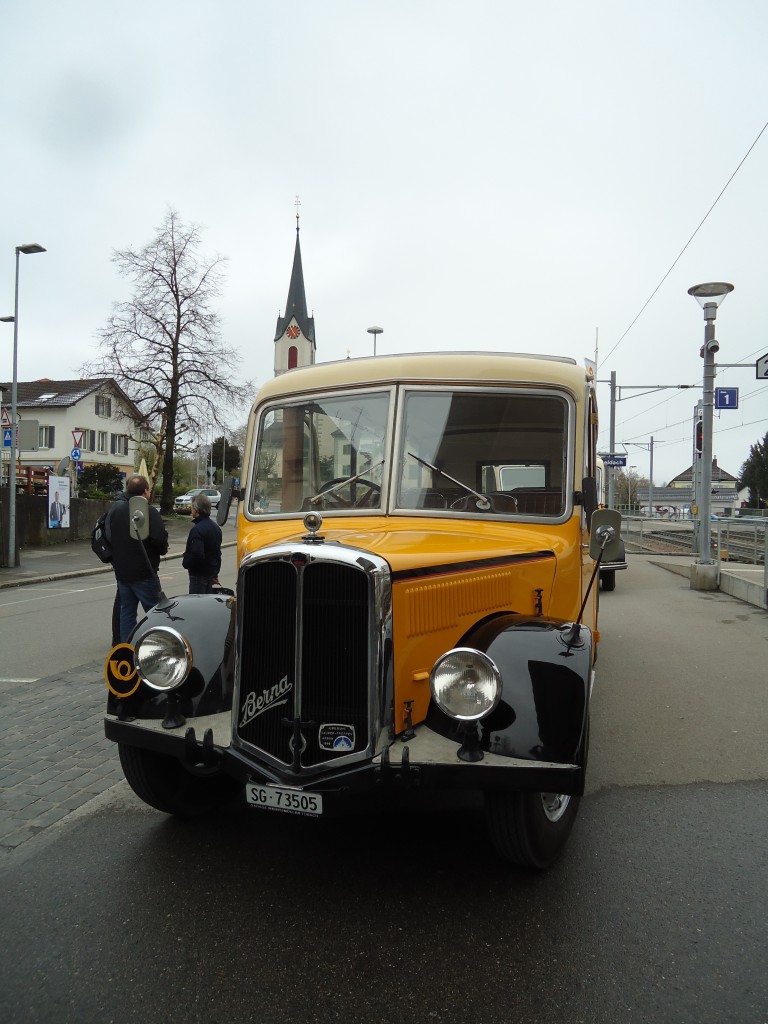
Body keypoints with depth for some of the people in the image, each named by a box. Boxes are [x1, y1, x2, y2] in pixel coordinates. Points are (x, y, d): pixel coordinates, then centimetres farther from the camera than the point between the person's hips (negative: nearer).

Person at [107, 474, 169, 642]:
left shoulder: (115, 508, 4)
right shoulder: (149, 511, -16)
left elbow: (108, 536, 10)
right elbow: (160, 540, -19)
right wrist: (162, 550, 1)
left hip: (121, 571, 6)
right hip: (144, 573, -6)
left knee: (126, 612, 14)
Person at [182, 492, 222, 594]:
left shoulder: (197, 529, -21)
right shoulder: (216, 527, 9)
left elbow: (196, 554, -29)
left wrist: (185, 562, -11)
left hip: (199, 573, -9)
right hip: (211, 572, 9)